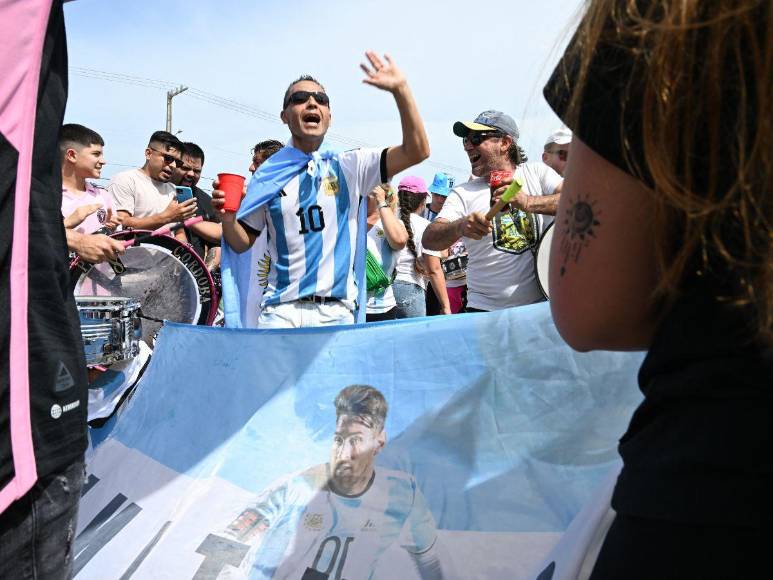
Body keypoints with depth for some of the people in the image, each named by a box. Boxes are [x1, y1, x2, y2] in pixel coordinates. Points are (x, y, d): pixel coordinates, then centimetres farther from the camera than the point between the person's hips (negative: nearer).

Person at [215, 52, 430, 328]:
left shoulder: (350, 166, 3)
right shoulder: (268, 175, 6)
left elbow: (417, 151, -7)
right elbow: (241, 243, 9)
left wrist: (400, 88, -16)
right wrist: (227, 214, -12)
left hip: (337, 313, 0)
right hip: (280, 312, 1)